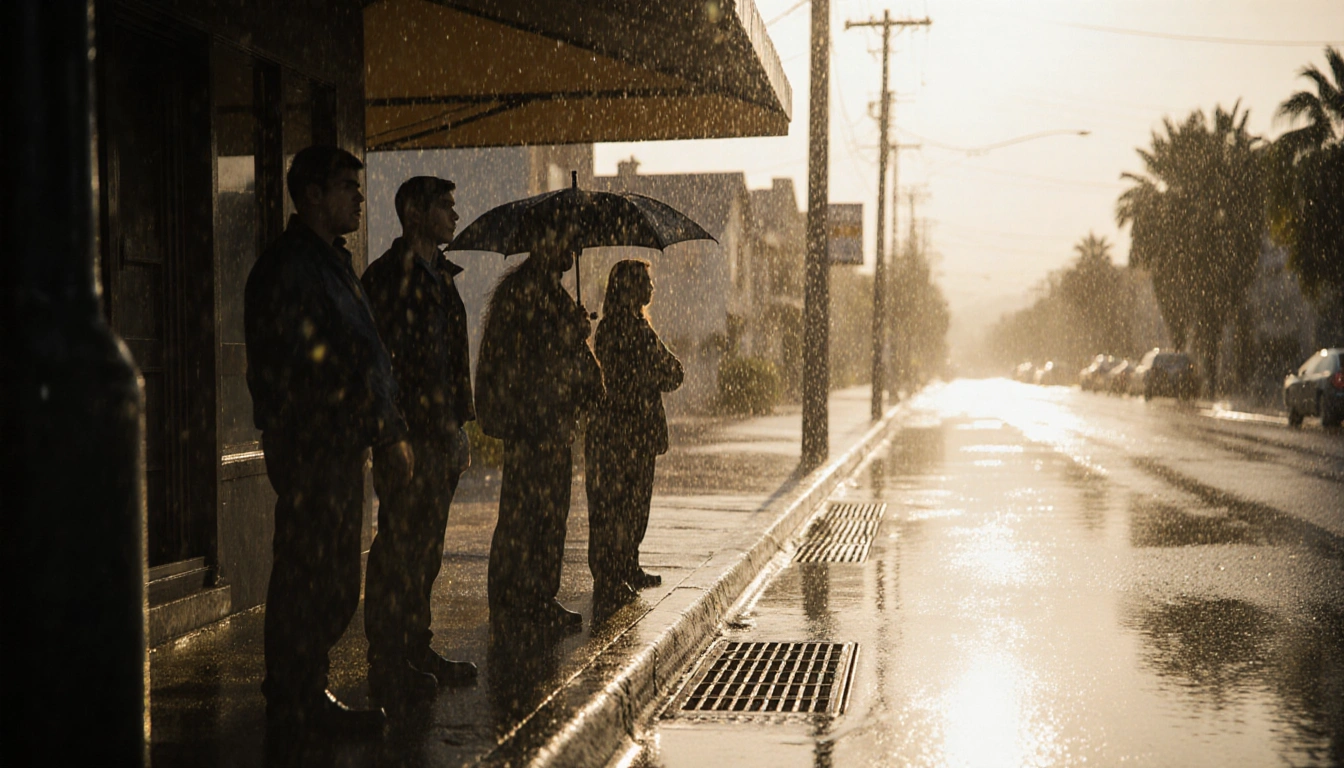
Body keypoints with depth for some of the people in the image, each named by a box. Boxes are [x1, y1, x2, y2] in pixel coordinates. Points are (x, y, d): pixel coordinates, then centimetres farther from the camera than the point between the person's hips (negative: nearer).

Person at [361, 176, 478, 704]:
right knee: (398, 549, -5)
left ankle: (417, 654, 25)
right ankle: (389, 669, 2)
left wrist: (458, 427, 19)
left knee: (426, 549, 15)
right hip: (408, 437, -9)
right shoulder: (388, 276, -10)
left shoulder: (441, 278, 19)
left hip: (441, 437, 9)